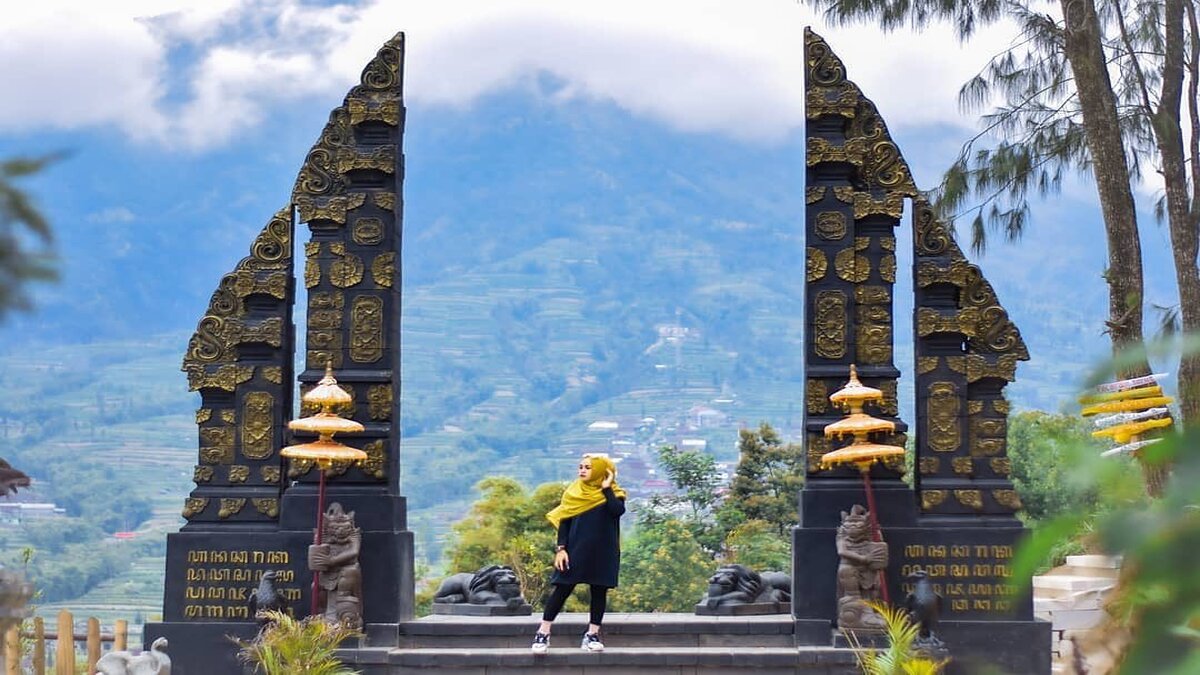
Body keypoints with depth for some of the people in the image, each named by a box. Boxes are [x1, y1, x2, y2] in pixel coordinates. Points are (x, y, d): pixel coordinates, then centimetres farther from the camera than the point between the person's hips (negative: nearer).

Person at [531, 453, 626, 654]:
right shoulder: (574, 492, 6)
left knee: (599, 591, 3)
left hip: (602, 552, 0)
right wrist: (560, 548, -5)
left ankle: (592, 634, 11)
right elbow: (564, 522, 5)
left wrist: (606, 488, -12)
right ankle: (543, 634, -2)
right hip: (576, 550, 0)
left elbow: (618, 510, -20)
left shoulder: (612, 494, 2)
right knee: (562, 589, -4)